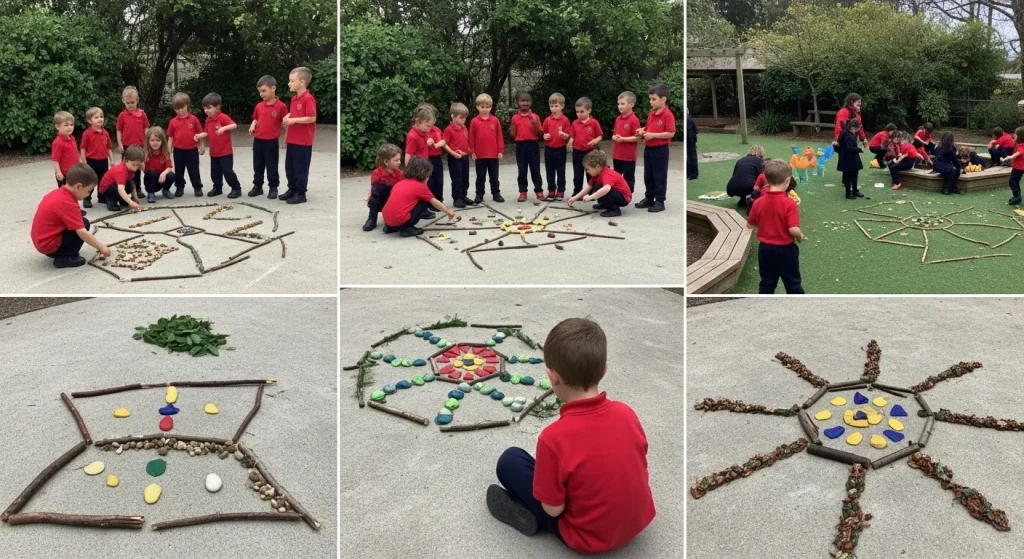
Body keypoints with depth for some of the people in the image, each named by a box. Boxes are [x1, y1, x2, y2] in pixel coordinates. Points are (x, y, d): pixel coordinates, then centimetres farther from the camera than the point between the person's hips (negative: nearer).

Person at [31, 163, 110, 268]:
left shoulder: (57, 193, 5)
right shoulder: (67, 203, -22)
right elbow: (82, 232, -25)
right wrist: (101, 247, -17)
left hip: (41, 241, 9)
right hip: (49, 244, -9)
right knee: (83, 223, -11)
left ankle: (59, 252, 11)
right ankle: (65, 258, -8)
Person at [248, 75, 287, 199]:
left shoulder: (281, 106, -10)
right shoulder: (258, 106, 6)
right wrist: (252, 126, -2)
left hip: (272, 142, -5)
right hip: (258, 141, 5)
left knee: (272, 167, 4)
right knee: (257, 166, 14)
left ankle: (273, 188, 16)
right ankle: (257, 186, 25)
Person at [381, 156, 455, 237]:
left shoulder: (400, 183, 18)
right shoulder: (420, 186, 3)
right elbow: (435, 202, 11)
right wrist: (448, 212, 26)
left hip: (386, 219, 7)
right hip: (400, 220, -7)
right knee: (425, 201, 8)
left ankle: (390, 227, 21)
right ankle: (406, 229, 0)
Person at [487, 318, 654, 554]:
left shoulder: (554, 438, -29)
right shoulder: (627, 413, -12)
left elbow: (553, 509, -19)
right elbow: (637, 469, 3)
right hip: (638, 523, 5)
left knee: (510, 461, 1)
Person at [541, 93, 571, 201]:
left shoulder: (565, 120, -6)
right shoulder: (547, 120, 2)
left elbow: (568, 136, -6)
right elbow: (543, 133, 10)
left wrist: (563, 134, -26)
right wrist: (544, 136, -11)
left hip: (560, 150, -3)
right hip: (549, 149, 3)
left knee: (561, 172, 4)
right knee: (550, 172, 9)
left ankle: (560, 191, 12)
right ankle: (551, 191, 17)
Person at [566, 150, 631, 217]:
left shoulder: (607, 175, -28)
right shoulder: (598, 174, 3)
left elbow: (606, 188, -48)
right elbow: (588, 187, 9)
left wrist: (590, 197, -45)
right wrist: (574, 198, 9)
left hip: (624, 198, -10)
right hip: (616, 193, 10)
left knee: (599, 187, -28)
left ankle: (615, 210, -18)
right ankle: (605, 204, 22)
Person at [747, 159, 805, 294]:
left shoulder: (759, 202, -7)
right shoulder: (789, 203, -21)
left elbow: (750, 225, 3)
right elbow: (793, 230, -25)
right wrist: (800, 237, -4)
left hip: (765, 248, 4)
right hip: (785, 249, -4)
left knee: (766, 283, 15)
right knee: (793, 283, 12)